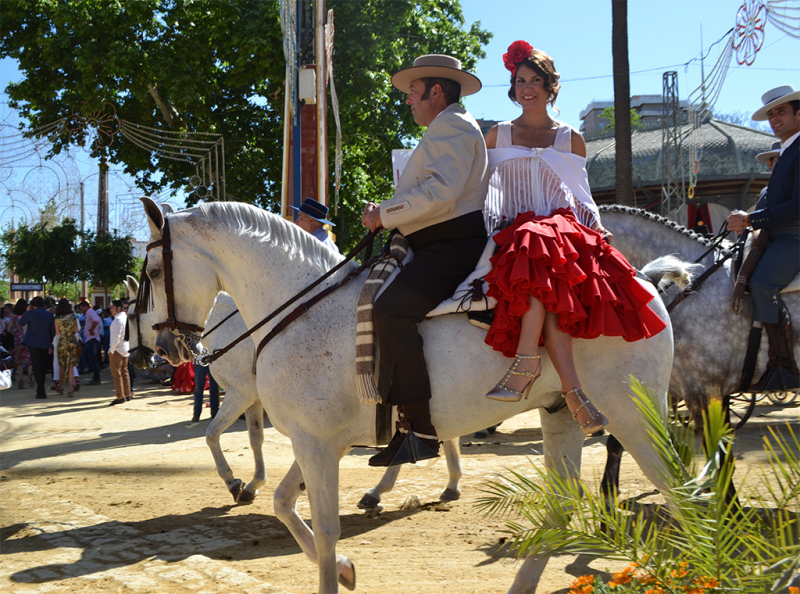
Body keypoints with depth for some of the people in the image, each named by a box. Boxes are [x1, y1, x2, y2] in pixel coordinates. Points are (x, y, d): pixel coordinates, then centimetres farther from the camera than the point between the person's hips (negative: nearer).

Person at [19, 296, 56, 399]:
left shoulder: (31, 313, -8)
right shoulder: (49, 315, 4)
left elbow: (21, 323, 5)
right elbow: (53, 332, 8)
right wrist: (50, 346, 15)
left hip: (33, 343, -3)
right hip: (45, 344, 3)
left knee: (36, 367, -2)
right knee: (43, 367, 16)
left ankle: (41, 391, -10)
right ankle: (41, 389, 26)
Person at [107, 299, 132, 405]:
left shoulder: (117, 320, -18)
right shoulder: (126, 318, 9)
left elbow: (116, 337, -23)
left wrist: (111, 350, -15)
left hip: (117, 349, -9)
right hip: (126, 349, 9)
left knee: (116, 374, -4)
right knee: (124, 372, 15)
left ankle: (120, 397, -4)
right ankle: (127, 395, 20)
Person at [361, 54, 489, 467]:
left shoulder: (451, 126, -6)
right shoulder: (445, 131, 30)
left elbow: (439, 193, -21)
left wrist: (384, 215, -13)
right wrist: (386, 215, 16)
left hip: (454, 246, -12)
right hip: (439, 249, 12)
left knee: (391, 311, -27)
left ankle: (420, 430, -28)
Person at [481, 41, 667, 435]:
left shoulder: (571, 140, 18)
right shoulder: (498, 136, 19)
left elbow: (582, 197, 18)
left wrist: (596, 233, 0)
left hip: (564, 227, 0)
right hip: (514, 230, 0)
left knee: (539, 245, -40)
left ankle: (526, 360, -44)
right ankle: (572, 390, -42)